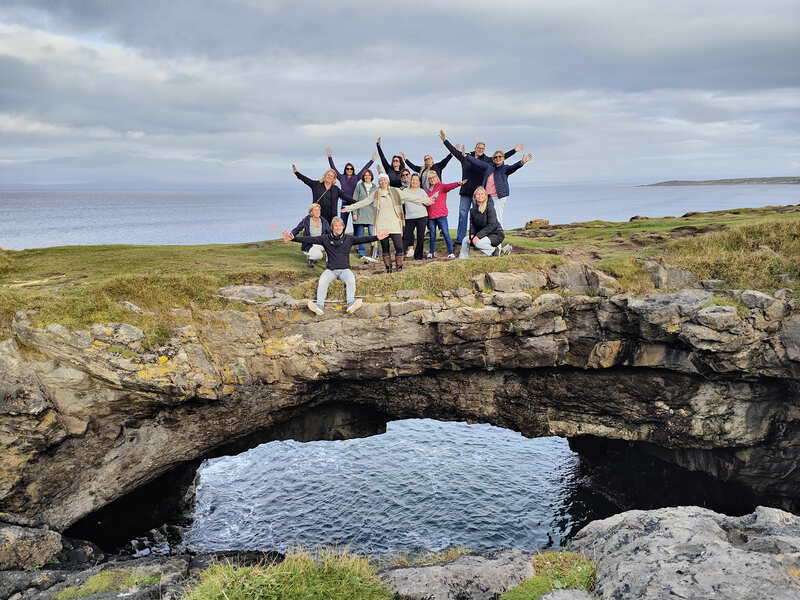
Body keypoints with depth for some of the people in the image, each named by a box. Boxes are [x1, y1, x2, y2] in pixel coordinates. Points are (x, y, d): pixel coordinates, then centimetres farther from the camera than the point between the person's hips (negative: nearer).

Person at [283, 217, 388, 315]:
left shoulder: (349, 239, 8)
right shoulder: (325, 238, 7)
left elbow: (363, 239, -4)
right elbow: (310, 239, 0)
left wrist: (376, 237, -19)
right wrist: (294, 238, -11)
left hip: (345, 269, 0)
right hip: (330, 270, 0)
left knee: (351, 280, -32)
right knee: (322, 281, -29)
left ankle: (351, 304, -45)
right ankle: (320, 305, -41)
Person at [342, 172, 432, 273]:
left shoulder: (396, 192, 6)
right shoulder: (375, 194, 11)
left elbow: (410, 197, 7)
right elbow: (363, 202, 17)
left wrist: (425, 200, 5)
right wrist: (350, 207, 17)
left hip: (395, 225, -1)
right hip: (381, 226, 2)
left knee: (399, 247, -10)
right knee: (385, 248, 4)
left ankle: (399, 266, 2)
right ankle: (388, 267, 13)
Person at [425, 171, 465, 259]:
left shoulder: (441, 186, -2)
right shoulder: (428, 190, 14)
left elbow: (449, 186, -23)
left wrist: (458, 183, -41)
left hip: (441, 215, -5)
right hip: (431, 216, 5)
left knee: (446, 233, -7)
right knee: (432, 235, 10)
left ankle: (451, 252, -3)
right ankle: (431, 252, 24)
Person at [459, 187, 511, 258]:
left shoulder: (489, 207, -17)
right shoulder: (473, 210, 3)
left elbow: (492, 225, -23)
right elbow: (472, 224, 6)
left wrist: (478, 235, -27)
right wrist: (472, 235, -16)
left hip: (496, 234, -7)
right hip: (483, 234, 7)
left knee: (478, 243, -29)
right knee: (465, 240, 0)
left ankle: (496, 251, -8)